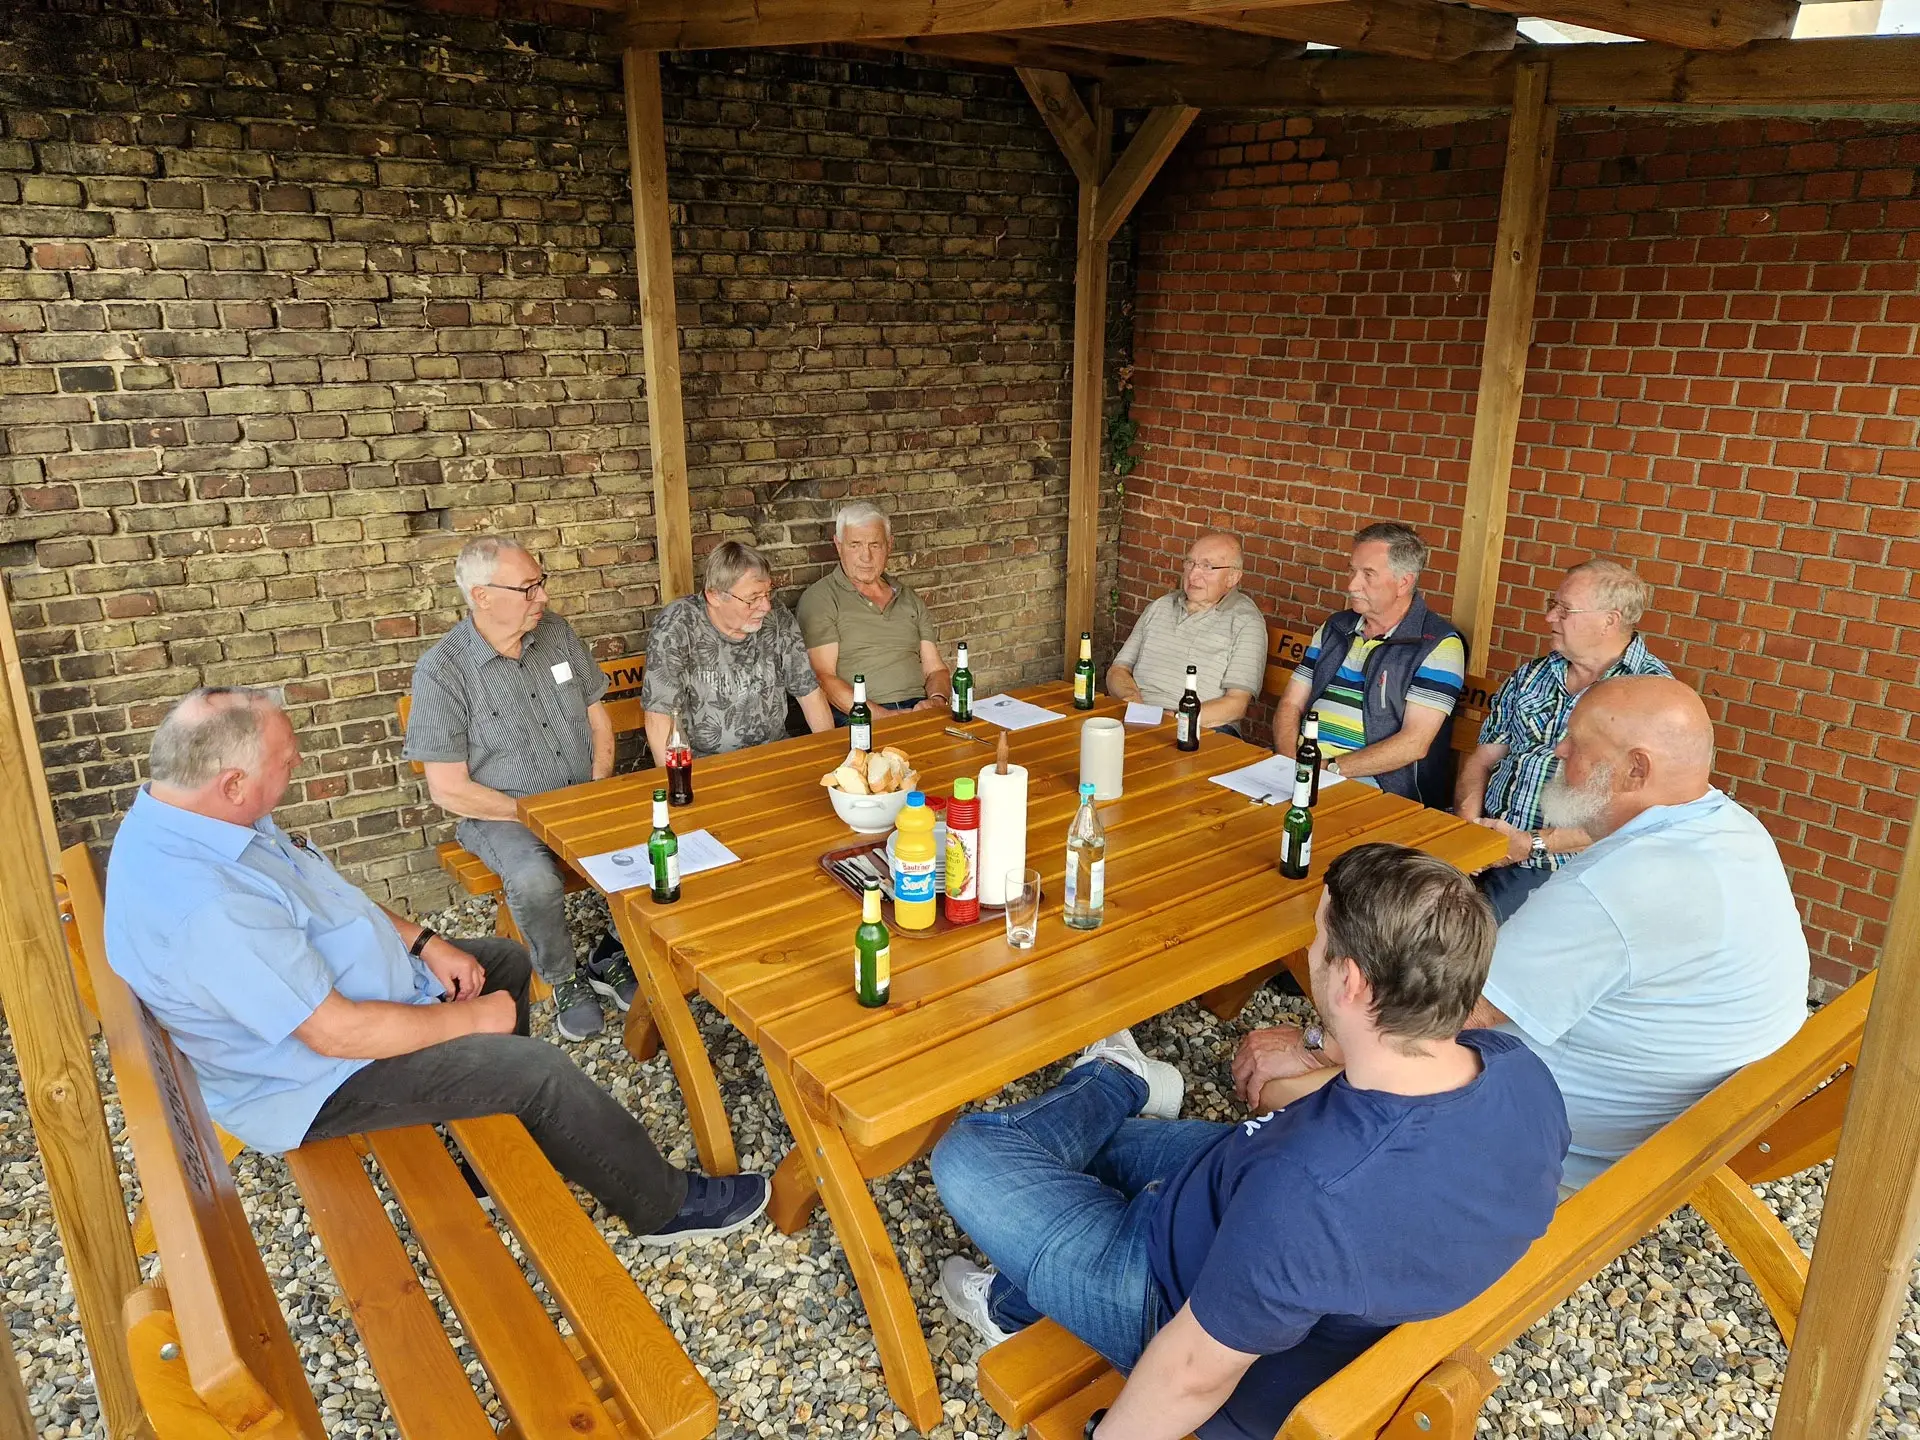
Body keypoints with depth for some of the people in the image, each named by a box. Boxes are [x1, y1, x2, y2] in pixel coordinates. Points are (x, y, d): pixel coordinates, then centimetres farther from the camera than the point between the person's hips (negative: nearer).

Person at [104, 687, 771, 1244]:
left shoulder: (181, 815, -5)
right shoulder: (207, 911, -37)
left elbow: (324, 894, 8)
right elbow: (337, 1032, -32)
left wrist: (423, 941, 0)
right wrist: (470, 1018, -19)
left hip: (343, 991, 10)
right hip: (318, 1079, -10)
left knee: (507, 960, 18)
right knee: (539, 1069, -14)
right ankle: (666, 1206, 6)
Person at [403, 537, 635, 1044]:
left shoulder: (555, 631, 1)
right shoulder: (442, 670, -15)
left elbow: (596, 713, 11)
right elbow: (449, 791, -14)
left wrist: (600, 789, -3)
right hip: (501, 814, -5)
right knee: (535, 881, -35)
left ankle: (613, 958, 3)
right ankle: (565, 979, -4)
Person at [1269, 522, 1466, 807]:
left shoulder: (1439, 644, -4)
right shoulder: (1334, 628, 16)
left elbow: (1414, 744, -13)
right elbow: (1290, 706, 13)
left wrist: (1330, 768, -17)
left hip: (1374, 788, -5)